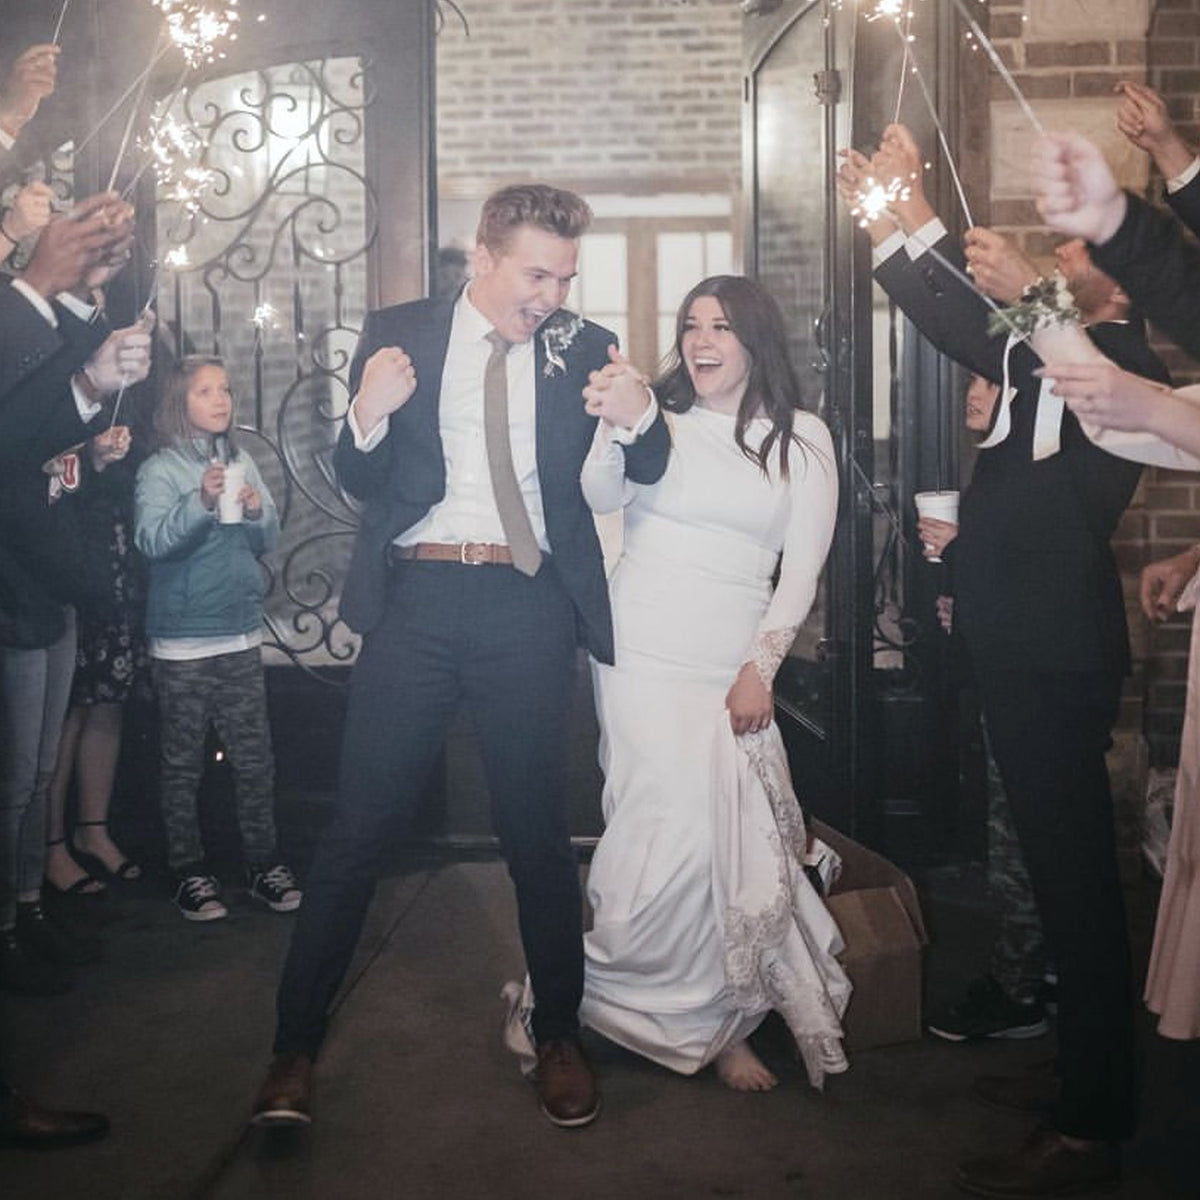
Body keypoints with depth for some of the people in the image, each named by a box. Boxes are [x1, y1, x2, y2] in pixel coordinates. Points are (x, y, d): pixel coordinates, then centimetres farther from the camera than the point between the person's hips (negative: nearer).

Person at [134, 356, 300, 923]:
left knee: (254, 756, 6)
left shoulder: (242, 462, 7)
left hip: (241, 633, 4)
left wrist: (257, 512, -11)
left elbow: (269, 539, 10)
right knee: (183, 762, 5)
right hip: (182, 640, -4)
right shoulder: (160, 470, -6)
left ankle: (264, 863, 16)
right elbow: (153, 540, -20)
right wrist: (202, 503, -33)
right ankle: (188, 872, 14)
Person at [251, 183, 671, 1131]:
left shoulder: (581, 347, 8)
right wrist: (368, 418, -18)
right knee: (358, 829, 0)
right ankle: (296, 1046, 11)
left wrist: (641, 417, -17)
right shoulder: (398, 335, 5)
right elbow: (360, 482, 5)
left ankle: (559, 1037, 24)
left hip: (529, 604, 1)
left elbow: (649, 470, 6)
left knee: (540, 832, 7)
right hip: (417, 598, 0)